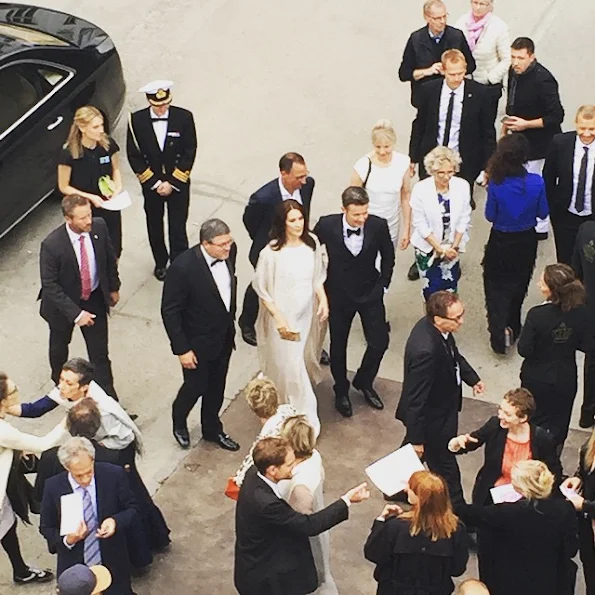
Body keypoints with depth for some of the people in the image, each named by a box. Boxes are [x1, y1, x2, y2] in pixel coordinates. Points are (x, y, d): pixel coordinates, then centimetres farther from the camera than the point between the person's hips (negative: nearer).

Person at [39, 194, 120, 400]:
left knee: (99, 352, 8)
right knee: (59, 346, 25)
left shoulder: (99, 227, -19)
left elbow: (109, 258, 1)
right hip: (63, 302, -2)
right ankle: (60, 383, 54)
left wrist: (113, 287, 11)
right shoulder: (52, 245, -33)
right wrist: (75, 313, -26)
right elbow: (50, 285, -25)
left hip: (95, 299, 2)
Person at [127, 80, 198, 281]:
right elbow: (133, 155, -6)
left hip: (178, 183, -1)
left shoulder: (184, 117, -12)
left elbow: (189, 153, -8)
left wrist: (172, 183, -11)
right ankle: (160, 263, 36)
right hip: (151, 184, 2)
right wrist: (154, 183, -9)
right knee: (155, 227, 16)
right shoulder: (137, 120, -11)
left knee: (178, 229, -2)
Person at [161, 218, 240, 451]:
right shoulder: (183, 267, -32)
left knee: (216, 388, 22)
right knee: (196, 387, 13)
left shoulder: (229, 251, -13)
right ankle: (179, 421, 44)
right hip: (198, 342, -6)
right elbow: (170, 311, -22)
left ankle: (212, 429, 46)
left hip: (224, 337, 6)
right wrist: (181, 349, -18)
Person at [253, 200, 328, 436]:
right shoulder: (271, 253, -26)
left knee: (306, 360, 25)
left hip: (308, 313, 6)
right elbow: (261, 289, -15)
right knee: (289, 366, 7)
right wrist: (278, 318, -17)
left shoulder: (312, 242, -10)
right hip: (284, 315, -5)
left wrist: (323, 301, -7)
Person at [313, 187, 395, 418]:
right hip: (339, 295, -1)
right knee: (338, 346, 14)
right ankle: (341, 391, 38)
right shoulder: (327, 226, -23)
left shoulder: (378, 225, -20)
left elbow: (388, 256, 0)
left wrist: (383, 284, 2)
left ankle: (364, 382, 34)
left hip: (370, 293, 1)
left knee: (379, 343, 5)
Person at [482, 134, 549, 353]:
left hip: (500, 243, -2)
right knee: (518, 286, 23)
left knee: (497, 288, 10)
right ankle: (512, 328, 38)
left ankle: (499, 330, -8)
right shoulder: (536, 182, -20)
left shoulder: (496, 185, -25)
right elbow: (543, 213, -6)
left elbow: (490, 216, -13)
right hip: (526, 242, 3)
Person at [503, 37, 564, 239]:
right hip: (520, 139, 8)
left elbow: (556, 116, -24)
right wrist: (505, 130, 17)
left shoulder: (542, 80, -27)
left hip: (539, 142, -8)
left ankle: (540, 228, 20)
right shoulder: (514, 72, -3)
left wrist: (526, 124, -25)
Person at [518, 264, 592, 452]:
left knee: (535, 422, 20)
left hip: (537, 379, -3)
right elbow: (586, 345, -7)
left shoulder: (537, 315, -28)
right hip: (566, 379, 3)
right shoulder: (580, 313, -17)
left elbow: (524, 350, -21)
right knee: (559, 424, 23)